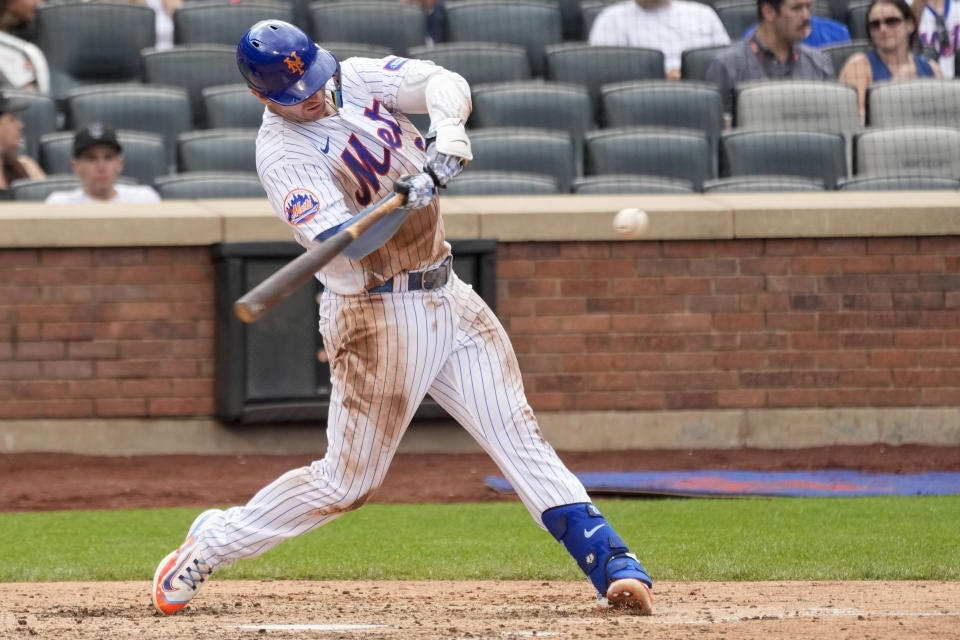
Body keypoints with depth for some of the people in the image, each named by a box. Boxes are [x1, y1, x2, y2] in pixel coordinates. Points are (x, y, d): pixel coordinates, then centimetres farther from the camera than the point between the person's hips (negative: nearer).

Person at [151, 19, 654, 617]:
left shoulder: (359, 80, 3)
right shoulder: (282, 153, -15)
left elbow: (442, 82, -12)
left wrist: (449, 131, -32)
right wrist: (406, 198, -41)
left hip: (447, 296, 6)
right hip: (378, 315, -6)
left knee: (519, 434, 0)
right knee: (347, 481, 0)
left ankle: (612, 564, -3)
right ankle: (212, 542, 15)